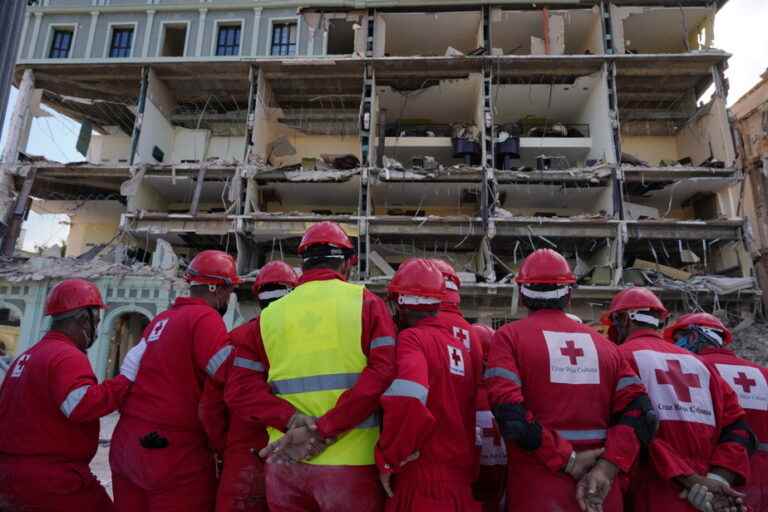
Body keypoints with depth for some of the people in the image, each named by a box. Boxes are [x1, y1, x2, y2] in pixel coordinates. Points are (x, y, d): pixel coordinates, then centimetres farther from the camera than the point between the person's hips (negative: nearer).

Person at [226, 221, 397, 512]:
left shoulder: (270, 314, 6)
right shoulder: (365, 302, -2)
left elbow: (239, 390, -1)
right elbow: (384, 373, -15)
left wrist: (292, 420, -10)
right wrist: (322, 430, -16)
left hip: (284, 466, 3)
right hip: (350, 465, -2)